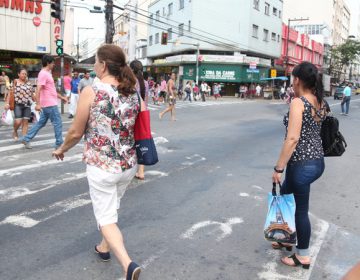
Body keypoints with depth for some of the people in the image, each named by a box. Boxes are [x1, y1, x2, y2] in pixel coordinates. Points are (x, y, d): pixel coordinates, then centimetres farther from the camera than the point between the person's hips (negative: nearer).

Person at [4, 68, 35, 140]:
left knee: (25, 121, 1)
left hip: (27, 105, 3)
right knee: (18, 121, -12)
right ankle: (15, 132, 18)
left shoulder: (29, 84, 10)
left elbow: (32, 95, 17)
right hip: (18, 104, -3)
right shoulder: (15, 82, 1)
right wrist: (7, 103, -8)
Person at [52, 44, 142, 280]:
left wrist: (62, 149, 11)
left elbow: (76, 132, -8)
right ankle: (104, 247, 45)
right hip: (129, 165, 6)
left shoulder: (91, 92, -14)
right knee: (111, 208, 26)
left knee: (106, 217, 5)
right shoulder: (134, 93, 0)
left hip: (101, 166, -5)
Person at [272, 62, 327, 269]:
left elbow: (292, 138, -23)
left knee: (300, 209, 8)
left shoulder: (298, 102, -17)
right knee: (285, 196, 26)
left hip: (302, 164, -9)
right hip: (318, 160, 9)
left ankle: (303, 256, 25)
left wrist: (278, 168, -19)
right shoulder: (321, 102, 7)